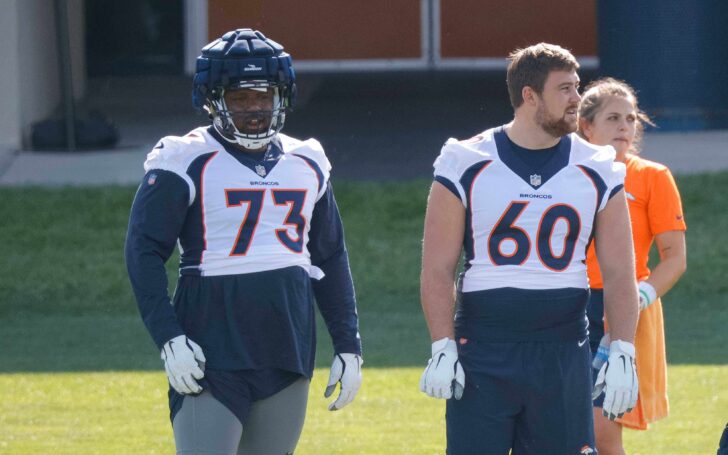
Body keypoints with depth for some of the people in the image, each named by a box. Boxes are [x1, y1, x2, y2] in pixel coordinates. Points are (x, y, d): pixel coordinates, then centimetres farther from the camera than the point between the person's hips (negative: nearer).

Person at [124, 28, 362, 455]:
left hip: (288, 351, 5)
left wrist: (349, 347, 15)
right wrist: (169, 338, -16)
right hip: (213, 351, -5)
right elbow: (144, 251, -8)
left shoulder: (306, 166, 11)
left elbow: (331, 259, 18)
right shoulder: (187, 164, -6)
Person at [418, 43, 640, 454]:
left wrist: (623, 354, -4)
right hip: (483, 354, -2)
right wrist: (443, 349, -9)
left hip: (562, 354, 2)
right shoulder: (467, 167, -3)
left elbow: (619, 273, 5)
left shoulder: (597, 173, 4)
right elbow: (438, 270, -2)